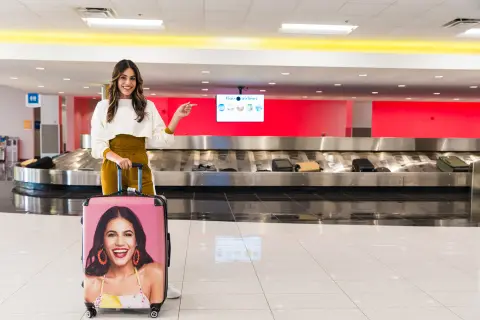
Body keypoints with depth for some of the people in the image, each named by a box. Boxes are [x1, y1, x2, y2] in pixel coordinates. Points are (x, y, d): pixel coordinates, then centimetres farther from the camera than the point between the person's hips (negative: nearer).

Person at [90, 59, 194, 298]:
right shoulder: (103, 107, 5)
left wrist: (176, 117, -7)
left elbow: (161, 141, 4)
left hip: (140, 167, 0)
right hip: (111, 169, 0)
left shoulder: (147, 107, 9)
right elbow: (97, 145, 0)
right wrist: (116, 157, -18)